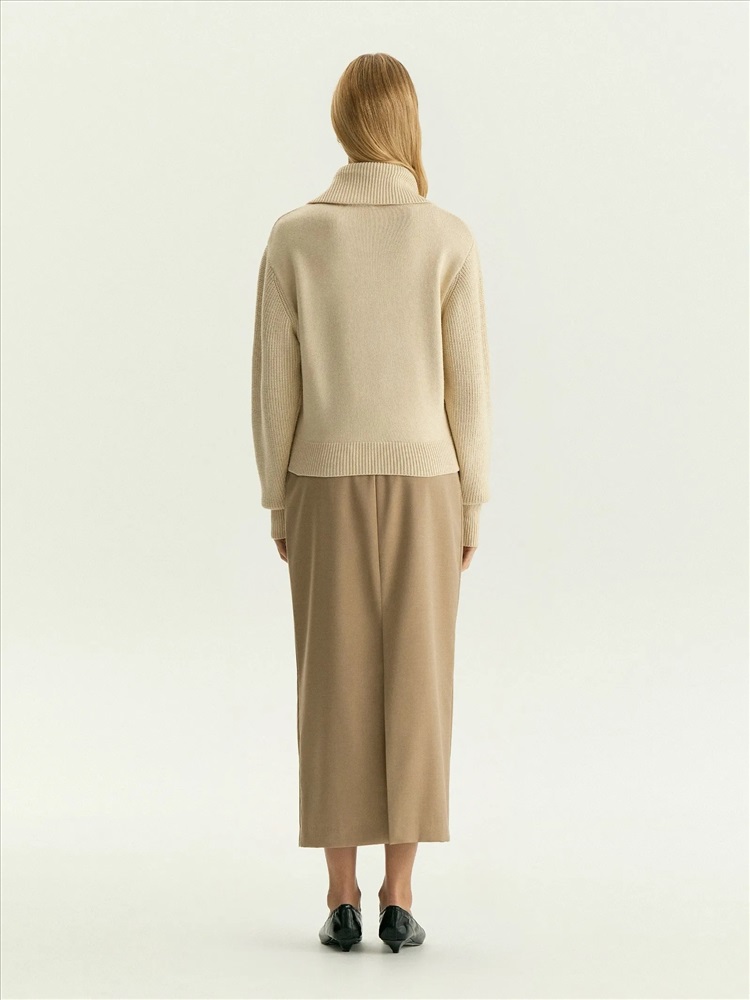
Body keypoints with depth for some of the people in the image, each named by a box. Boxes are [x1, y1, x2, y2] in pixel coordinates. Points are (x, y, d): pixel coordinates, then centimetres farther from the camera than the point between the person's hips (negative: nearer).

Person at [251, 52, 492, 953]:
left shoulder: (294, 236, -4)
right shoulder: (449, 240, -6)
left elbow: (274, 382, -2)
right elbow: (467, 383, -5)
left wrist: (278, 499, 8)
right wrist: (472, 503, 5)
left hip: (328, 483, 1)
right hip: (421, 482, 0)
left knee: (334, 687, 5)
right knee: (415, 686, 5)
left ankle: (343, 902, 7)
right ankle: (398, 901, 7)